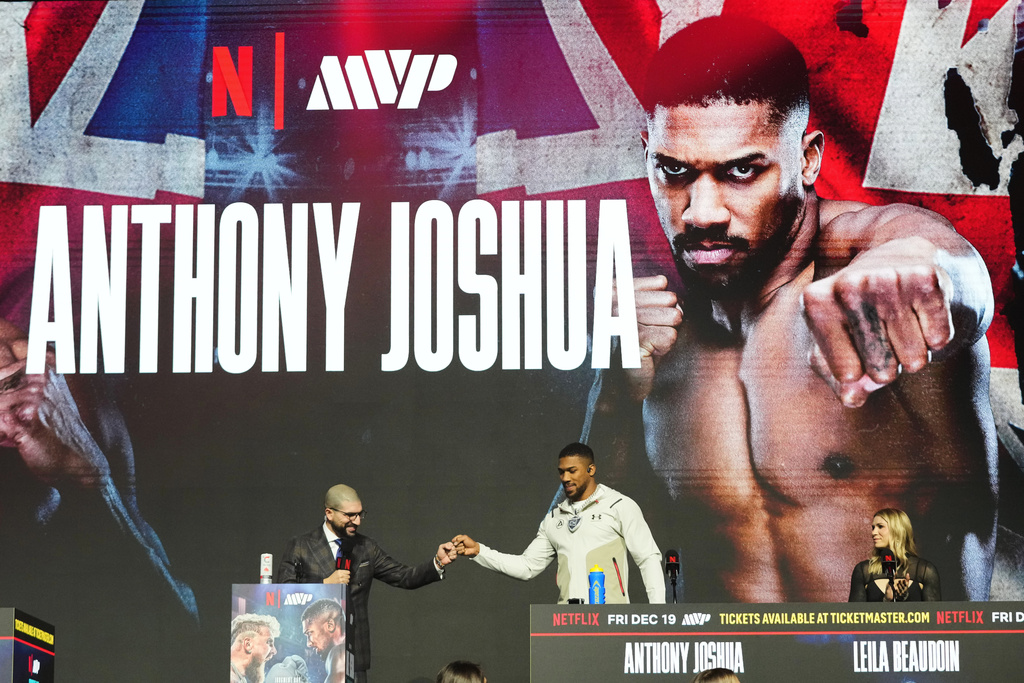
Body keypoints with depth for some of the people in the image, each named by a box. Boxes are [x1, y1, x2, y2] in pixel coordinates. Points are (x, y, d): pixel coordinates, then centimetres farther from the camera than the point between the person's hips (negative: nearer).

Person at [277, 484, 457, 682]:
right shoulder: (300, 546, 1)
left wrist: (438, 562, -7)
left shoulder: (366, 547, 11)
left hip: (353, 652, 3)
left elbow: (405, 577, 8)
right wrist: (325, 583, -14)